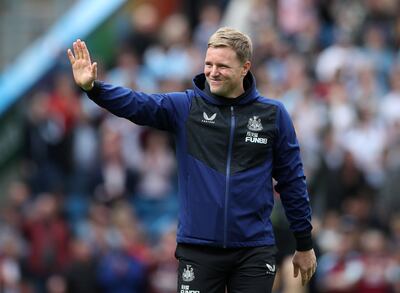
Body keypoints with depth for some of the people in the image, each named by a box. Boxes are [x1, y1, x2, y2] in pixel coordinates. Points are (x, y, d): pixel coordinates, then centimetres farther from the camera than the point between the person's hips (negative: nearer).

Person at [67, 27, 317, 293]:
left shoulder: (272, 114, 2)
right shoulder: (185, 107, 1)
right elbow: (136, 104, -14)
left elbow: (292, 180, 6)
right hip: (198, 248, 0)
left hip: (254, 251, 0)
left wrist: (305, 245, 8)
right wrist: (92, 87, -31)